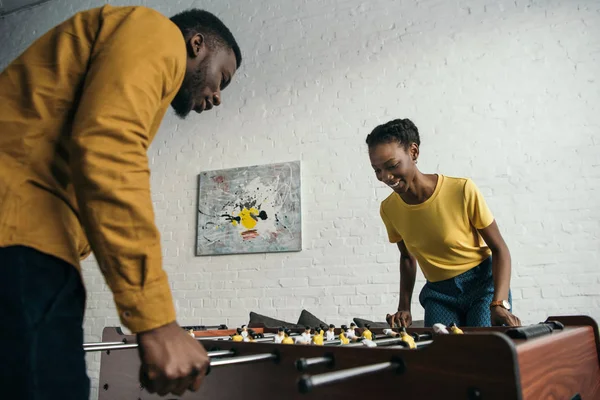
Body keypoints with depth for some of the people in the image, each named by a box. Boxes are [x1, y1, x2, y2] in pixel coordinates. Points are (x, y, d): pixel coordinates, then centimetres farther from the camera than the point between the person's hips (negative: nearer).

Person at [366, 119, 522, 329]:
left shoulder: (462, 190, -20)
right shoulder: (389, 209, -7)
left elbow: (499, 248, -11)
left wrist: (500, 303, -25)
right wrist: (404, 307, 0)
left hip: (483, 283, -3)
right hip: (438, 293, 3)